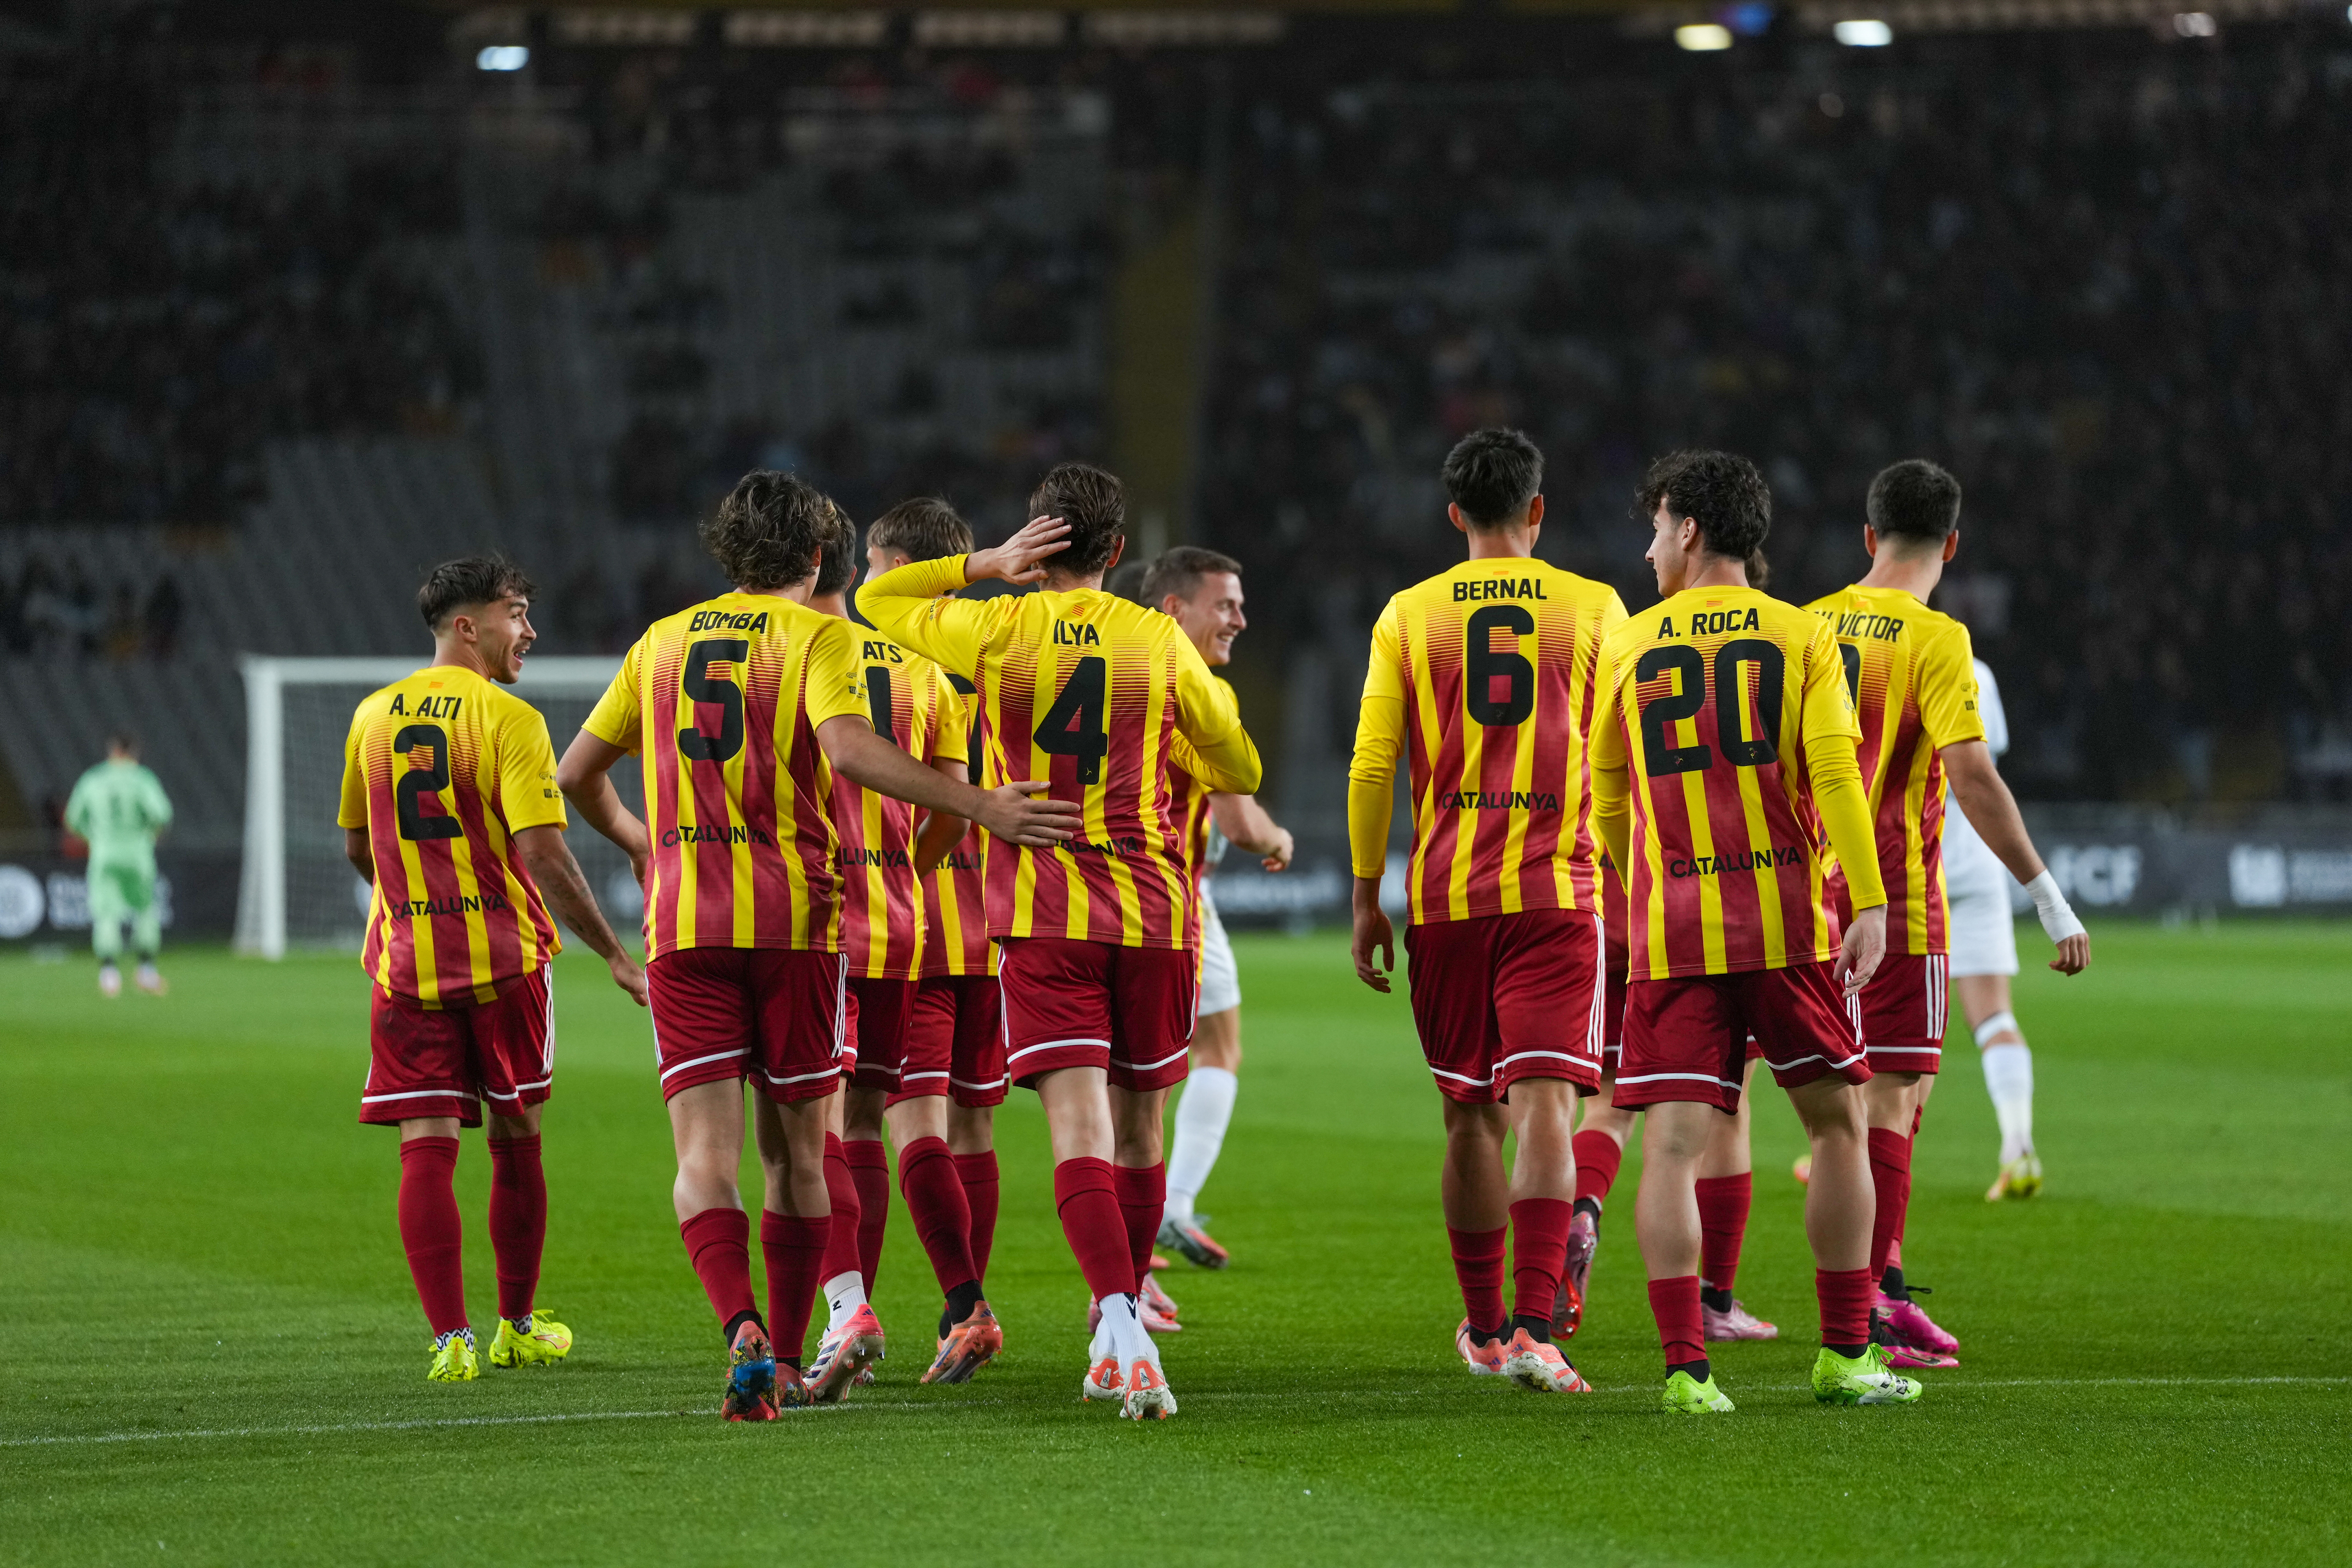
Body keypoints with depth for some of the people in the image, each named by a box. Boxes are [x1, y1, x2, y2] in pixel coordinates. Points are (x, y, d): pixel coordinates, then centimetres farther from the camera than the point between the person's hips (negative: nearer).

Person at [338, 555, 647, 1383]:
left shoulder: (373, 715, 7)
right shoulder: (509, 721, -10)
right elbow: (542, 853, -17)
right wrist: (616, 955, -12)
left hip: (404, 962, 3)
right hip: (503, 957, -3)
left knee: (427, 1151, -2)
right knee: (516, 1143, 13)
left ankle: (451, 1337, -12)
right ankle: (517, 1325, 23)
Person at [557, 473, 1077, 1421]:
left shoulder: (664, 641, 15)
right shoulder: (816, 637, 0)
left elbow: (576, 774, 21)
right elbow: (849, 748, -19)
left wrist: (634, 840, 41)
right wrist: (982, 808, -20)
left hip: (683, 918, 2)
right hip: (793, 915, -2)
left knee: (705, 1156, -5)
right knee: (794, 1154, 11)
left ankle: (743, 1332, -29)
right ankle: (785, 1364, 17)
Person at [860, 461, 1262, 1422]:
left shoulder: (998, 631, 1)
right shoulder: (1160, 643, 5)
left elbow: (875, 599, 19)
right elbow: (1239, 771, 15)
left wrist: (989, 564, 10)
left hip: (1043, 917, -2)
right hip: (1154, 910, 2)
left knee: (1080, 1130, -11)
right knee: (1138, 1132, 15)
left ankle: (1122, 1324, -31)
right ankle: (1118, 1339, 25)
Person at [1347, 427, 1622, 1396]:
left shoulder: (1409, 616, 6)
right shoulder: (1594, 608, 4)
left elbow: (1371, 765, 3)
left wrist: (1368, 897, 9)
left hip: (1446, 892, 2)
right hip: (1558, 890, -2)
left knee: (1471, 1114, 13)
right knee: (1544, 1103, -9)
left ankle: (1484, 1325, 24)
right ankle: (1533, 1327, -24)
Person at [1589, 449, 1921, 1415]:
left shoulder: (1627, 648, 8)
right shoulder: (1801, 637, 4)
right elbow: (1835, 773, -8)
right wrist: (1869, 904, -10)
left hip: (1668, 931, 0)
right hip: (1788, 918, 0)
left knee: (1672, 1144, -4)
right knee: (1838, 1122, 13)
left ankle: (1684, 1368, -13)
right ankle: (1845, 1357, 15)